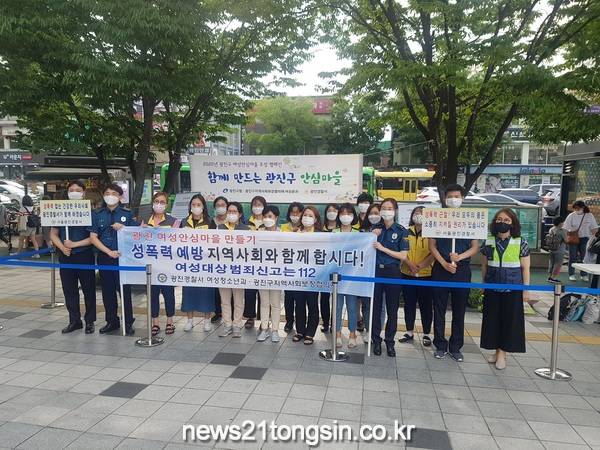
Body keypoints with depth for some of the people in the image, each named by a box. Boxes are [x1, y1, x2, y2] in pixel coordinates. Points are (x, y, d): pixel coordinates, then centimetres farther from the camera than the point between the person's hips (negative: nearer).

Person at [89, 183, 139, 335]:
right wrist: (109, 251, -11)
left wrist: (123, 229, -16)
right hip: (104, 257, 3)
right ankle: (112, 321, 25)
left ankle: (128, 323, 10)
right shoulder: (97, 214, 5)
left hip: (123, 257, -2)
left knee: (125, 289, -1)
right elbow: (93, 237, 0)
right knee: (107, 290, 11)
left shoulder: (127, 214, 1)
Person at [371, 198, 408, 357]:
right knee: (375, 307, 6)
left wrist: (383, 248, -14)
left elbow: (403, 256, -7)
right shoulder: (376, 229, 7)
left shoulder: (401, 231, -2)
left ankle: (390, 341, 20)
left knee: (392, 308, 6)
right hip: (376, 270, 2)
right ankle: (376, 340, 18)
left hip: (392, 272, -2)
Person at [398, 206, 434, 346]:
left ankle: (426, 334, 17)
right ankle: (409, 332, 23)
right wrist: (410, 264, -14)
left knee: (426, 305, 5)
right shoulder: (406, 231, 7)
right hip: (407, 273, 3)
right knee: (409, 303, 10)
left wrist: (421, 265, -17)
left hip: (426, 274, -3)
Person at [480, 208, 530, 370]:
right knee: (492, 318, 7)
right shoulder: (488, 242, 2)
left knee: (509, 319, 4)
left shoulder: (521, 243, -4)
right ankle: (497, 350, 22)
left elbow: (525, 268, -1)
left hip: (512, 288, -2)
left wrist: (526, 290, -3)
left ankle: (502, 352, 16)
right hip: (492, 288, 3)